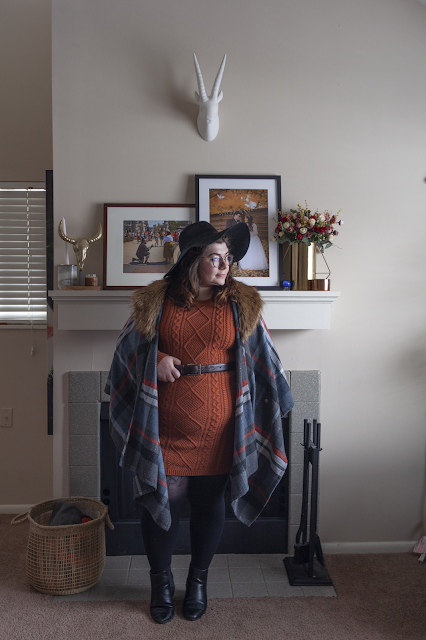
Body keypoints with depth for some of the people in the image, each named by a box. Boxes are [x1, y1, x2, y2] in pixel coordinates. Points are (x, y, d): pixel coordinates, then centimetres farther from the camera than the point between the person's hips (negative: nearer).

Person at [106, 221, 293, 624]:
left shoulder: (241, 304, 1)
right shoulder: (155, 301, -1)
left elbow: (262, 358, 7)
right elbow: (130, 347, 9)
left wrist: (277, 402, 9)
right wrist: (156, 359, -11)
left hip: (218, 428, 1)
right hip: (167, 428, 0)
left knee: (209, 504, 14)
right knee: (161, 501, 8)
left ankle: (198, 579, 38)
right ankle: (161, 581, 34)